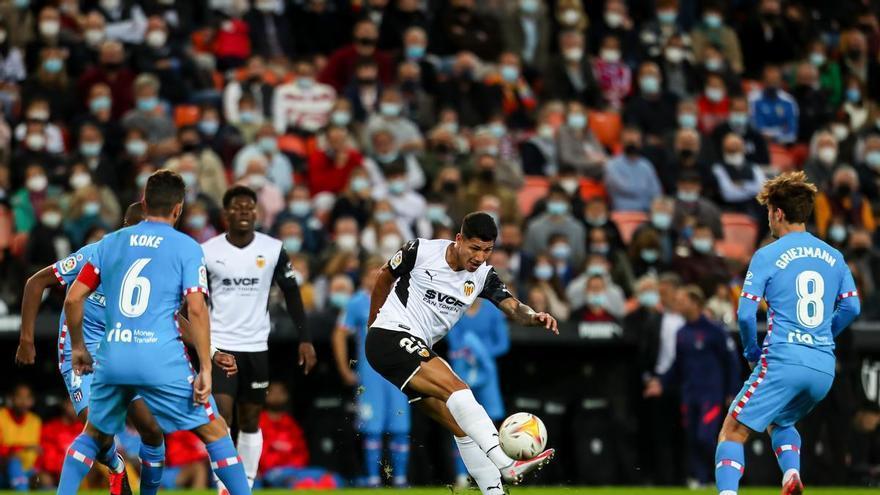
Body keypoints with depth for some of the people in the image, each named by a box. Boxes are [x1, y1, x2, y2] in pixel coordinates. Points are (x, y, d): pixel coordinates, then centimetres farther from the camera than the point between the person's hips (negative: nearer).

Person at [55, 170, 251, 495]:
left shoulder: (110, 243, 13)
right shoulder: (187, 248, 2)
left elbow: (73, 299, 11)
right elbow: (196, 310, -7)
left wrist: (78, 348, 24)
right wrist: (205, 368, -5)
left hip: (112, 359, 3)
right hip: (163, 361, -3)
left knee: (94, 435, 23)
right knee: (214, 431, 8)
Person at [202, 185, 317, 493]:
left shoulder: (273, 250, -2)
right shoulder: (207, 252, -5)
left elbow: (291, 294, 6)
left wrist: (305, 339, 1)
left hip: (256, 347, 2)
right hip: (219, 345, -2)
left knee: (250, 421, 9)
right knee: (221, 416, -14)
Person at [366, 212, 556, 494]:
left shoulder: (483, 275, 4)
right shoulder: (421, 251, -9)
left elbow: (512, 307, -10)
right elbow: (385, 277, 9)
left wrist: (533, 317, -33)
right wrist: (373, 322, 20)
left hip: (418, 351, 7)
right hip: (390, 336, -7)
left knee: (461, 426, 1)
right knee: (455, 388, -26)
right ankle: (508, 466, -39)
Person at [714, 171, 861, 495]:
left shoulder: (768, 256, -3)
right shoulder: (834, 256, 13)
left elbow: (745, 313, -7)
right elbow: (851, 307, 12)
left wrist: (752, 353, 8)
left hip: (783, 361, -6)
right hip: (824, 368, 6)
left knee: (732, 433, -2)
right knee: (780, 422, 30)